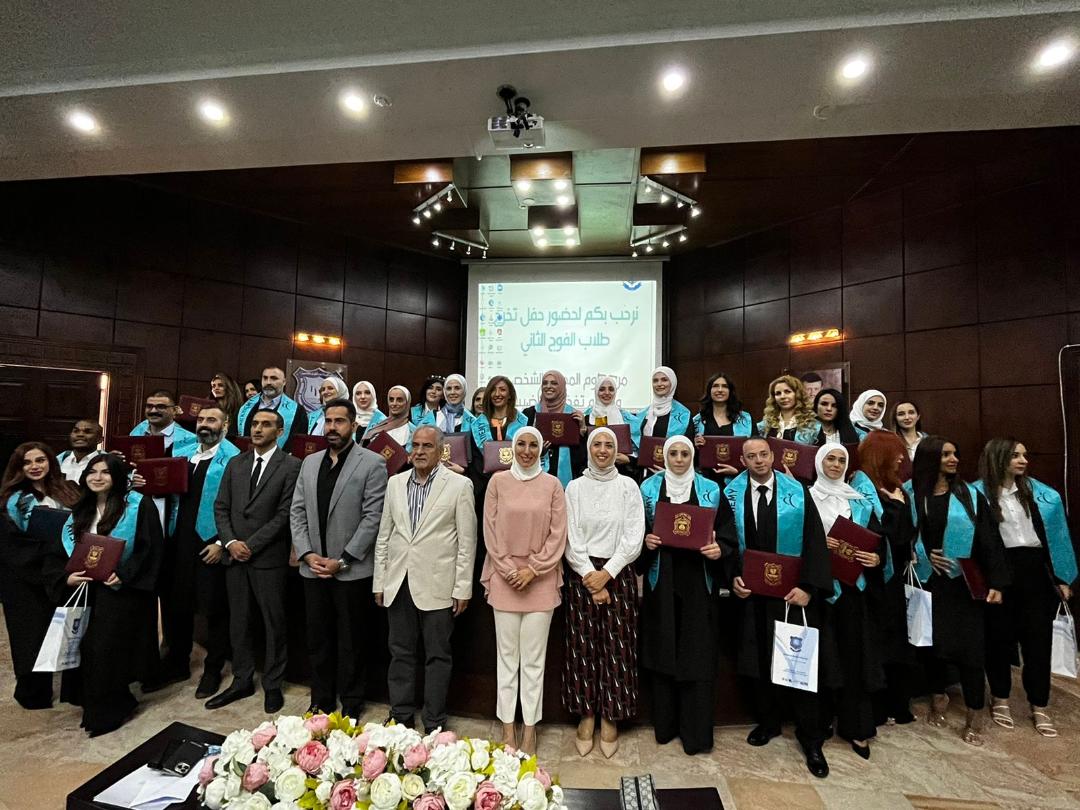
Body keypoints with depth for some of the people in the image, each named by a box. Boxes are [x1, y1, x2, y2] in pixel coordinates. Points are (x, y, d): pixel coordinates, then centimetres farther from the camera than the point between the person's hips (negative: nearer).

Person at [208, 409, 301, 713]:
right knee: (238, 621, 15)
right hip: (235, 555, 5)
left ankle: (273, 685, 22)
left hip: (269, 557, -5)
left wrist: (251, 545, -13)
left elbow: (285, 513, -12)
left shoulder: (291, 465, -7)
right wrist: (230, 542, -5)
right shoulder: (235, 463, 10)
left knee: (274, 623, 6)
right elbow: (221, 507, 8)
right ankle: (242, 681, 30)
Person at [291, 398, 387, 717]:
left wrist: (342, 560, -13)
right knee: (318, 640, 16)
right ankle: (320, 700, 34)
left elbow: (372, 518, -12)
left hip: (352, 570, -5)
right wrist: (308, 554, -3)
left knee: (351, 643, 9)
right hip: (313, 568, 5)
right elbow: (297, 512, 9)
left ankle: (351, 705, 27)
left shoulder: (372, 463, -8)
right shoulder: (310, 462, 10)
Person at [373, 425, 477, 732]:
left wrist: (463, 589, -7)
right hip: (398, 583, 4)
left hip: (437, 585, -4)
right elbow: (384, 536, 10)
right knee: (400, 653, 16)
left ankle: (434, 723, 27)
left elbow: (467, 541, -6)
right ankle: (400, 716, 35)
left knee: (438, 656, 10)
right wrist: (379, 582, 8)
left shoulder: (459, 485, -7)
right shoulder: (395, 483, 7)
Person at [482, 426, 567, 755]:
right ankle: (507, 724, 23)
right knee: (507, 653, 9)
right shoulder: (498, 481, 1)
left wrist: (533, 569, -8)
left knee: (534, 657, 6)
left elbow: (557, 534, -1)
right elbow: (490, 530, 1)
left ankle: (530, 726, 21)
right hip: (504, 577, 1)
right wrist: (509, 569, -6)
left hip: (541, 579, 0)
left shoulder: (552, 484, 0)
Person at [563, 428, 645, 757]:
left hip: (618, 574, 0)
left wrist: (607, 573, -11)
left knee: (616, 647, 6)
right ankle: (586, 715, 25)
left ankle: (610, 718, 23)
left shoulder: (628, 486, 0)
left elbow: (633, 538, -5)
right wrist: (589, 575, -10)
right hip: (582, 574, 1)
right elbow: (571, 537, -1)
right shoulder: (574, 487, 2)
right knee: (582, 646, 7)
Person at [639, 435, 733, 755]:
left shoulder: (710, 490, 3)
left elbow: (727, 530, 3)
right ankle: (664, 725, 25)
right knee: (663, 651, 8)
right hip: (661, 581, 0)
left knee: (698, 654, 4)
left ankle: (696, 732, 19)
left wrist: (719, 549, -16)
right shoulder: (649, 488, 3)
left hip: (699, 582, 0)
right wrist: (646, 541, -14)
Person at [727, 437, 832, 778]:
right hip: (752, 590, 2)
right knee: (759, 658, 14)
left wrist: (808, 587, -15)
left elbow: (814, 541, -7)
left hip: (792, 590, -1)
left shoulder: (797, 492, -5)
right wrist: (732, 577, -11)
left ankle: (810, 736, 23)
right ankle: (768, 721, 34)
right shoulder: (732, 494, -2)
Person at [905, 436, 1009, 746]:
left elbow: (990, 541, -3)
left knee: (968, 645, 1)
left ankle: (974, 714, 16)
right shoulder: (910, 494, -1)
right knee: (930, 640, 8)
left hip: (964, 583, 0)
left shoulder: (970, 495, -1)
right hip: (927, 581, 1)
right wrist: (922, 555, -11)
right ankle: (938, 696, 30)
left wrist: (996, 582, -10)